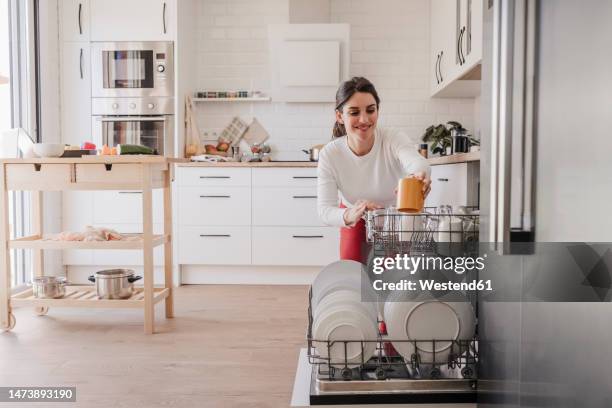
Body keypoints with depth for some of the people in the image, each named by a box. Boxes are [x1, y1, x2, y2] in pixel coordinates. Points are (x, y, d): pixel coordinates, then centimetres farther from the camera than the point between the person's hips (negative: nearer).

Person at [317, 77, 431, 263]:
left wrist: (419, 177, -78)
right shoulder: (329, 155, -25)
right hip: (354, 226, 1)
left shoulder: (394, 139, -29)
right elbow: (325, 210, -32)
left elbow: (417, 161, -52)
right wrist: (349, 215, -57)